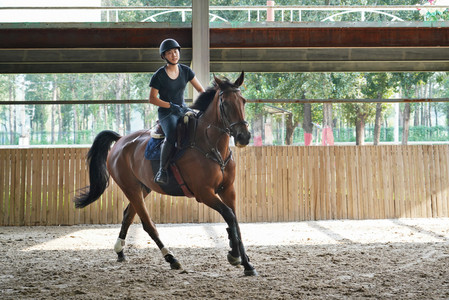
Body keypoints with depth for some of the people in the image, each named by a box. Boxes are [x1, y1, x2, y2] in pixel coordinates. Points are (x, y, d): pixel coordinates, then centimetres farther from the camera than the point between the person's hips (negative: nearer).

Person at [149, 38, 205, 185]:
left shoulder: (186, 71, 4)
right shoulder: (159, 76, -9)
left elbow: (201, 90, 9)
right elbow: (152, 98, -7)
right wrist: (171, 106, -19)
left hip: (183, 110, 5)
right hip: (166, 112, -5)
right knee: (172, 136, -35)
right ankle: (162, 170, -21)